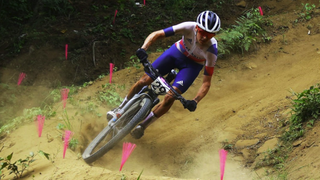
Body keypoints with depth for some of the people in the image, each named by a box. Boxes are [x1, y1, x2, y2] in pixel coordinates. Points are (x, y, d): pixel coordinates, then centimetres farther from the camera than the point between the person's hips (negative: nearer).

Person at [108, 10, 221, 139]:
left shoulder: (212, 50, -34)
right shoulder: (189, 27, -34)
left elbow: (206, 83, -27)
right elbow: (156, 34, -29)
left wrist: (195, 101, -42)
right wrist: (143, 49, -46)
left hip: (193, 65, -1)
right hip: (177, 52, 1)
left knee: (169, 98, -17)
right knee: (144, 81, -7)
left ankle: (143, 125, 6)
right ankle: (121, 108, 20)